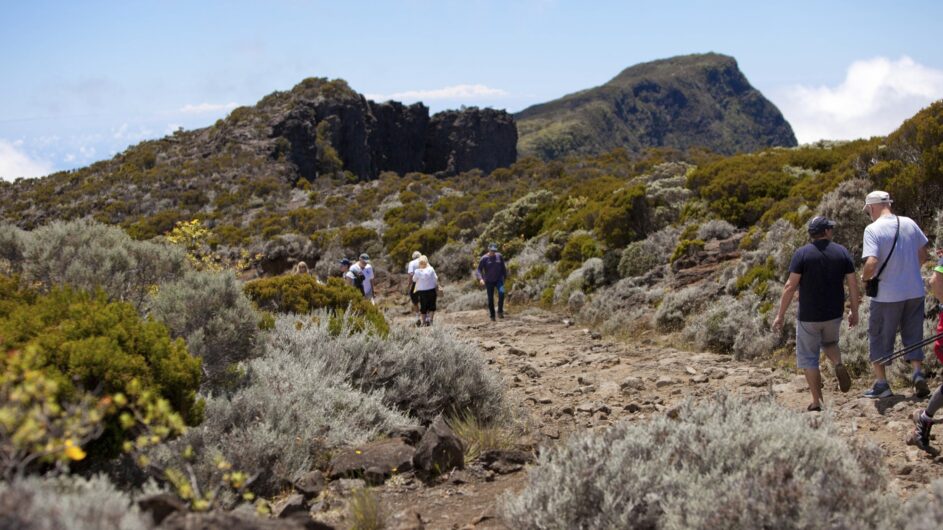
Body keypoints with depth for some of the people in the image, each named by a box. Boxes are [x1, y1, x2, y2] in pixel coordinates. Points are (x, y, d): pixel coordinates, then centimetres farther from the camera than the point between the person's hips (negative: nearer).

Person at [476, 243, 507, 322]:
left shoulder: (499, 256, 0)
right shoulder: (484, 258, -9)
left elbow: (503, 267, 11)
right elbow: (479, 270, -12)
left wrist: (505, 277, 11)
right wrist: (480, 279, -29)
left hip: (498, 279, 1)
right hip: (489, 281, -1)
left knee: (501, 292, -25)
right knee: (490, 298, 2)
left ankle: (500, 311, -15)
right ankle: (492, 316, 16)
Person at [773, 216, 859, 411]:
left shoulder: (802, 253, -10)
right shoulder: (842, 252, -1)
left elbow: (790, 287, -13)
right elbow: (853, 284, 1)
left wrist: (780, 315, -8)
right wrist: (854, 312, 13)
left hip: (808, 316, -3)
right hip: (834, 314, 3)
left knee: (808, 357, 7)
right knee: (829, 342, 30)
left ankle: (817, 402, 6)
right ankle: (839, 365, 0)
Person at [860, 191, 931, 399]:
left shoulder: (873, 229, -15)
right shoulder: (909, 223, 2)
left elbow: (871, 262, -25)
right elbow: (923, 255, 8)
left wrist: (865, 278, -6)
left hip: (887, 294, -4)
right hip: (915, 292, 5)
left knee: (879, 338, 10)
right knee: (913, 336, 17)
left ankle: (881, 383, 14)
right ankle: (918, 373, 1)